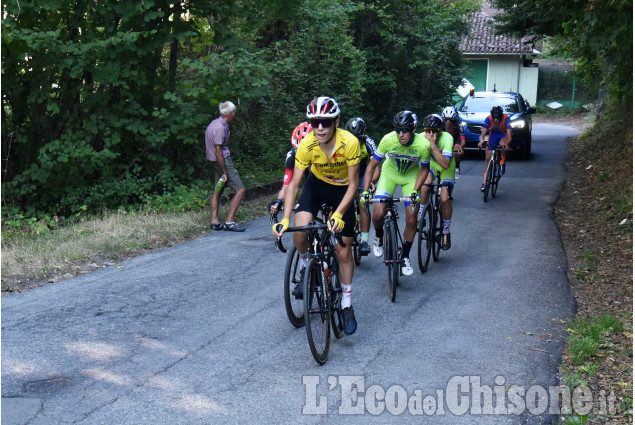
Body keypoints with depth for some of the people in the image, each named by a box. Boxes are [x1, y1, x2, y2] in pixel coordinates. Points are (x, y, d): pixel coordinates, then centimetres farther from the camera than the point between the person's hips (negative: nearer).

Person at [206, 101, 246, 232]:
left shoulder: (214, 123, 10)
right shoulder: (220, 127, -21)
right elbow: (218, 152, -23)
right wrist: (224, 172, -20)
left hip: (216, 162, 10)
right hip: (223, 161, -10)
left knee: (218, 190, 15)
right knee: (240, 190, -7)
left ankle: (214, 221, 17)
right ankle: (229, 222, -8)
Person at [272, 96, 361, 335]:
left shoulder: (349, 143, -32)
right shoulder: (306, 145, -27)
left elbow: (353, 184, -26)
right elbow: (294, 183, -21)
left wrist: (338, 215, -39)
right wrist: (285, 219, -31)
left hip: (342, 189, -1)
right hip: (317, 184, 1)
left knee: (344, 251, -1)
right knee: (299, 230, -26)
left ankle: (347, 304, 16)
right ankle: (305, 265, 7)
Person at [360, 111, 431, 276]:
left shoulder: (423, 145, -29)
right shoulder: (388, 140, -30)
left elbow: (424, 169, -10)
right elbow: (372, 165, -17)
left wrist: (415, 191, -21)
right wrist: (365, 191, -24)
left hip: (411, 176, 0)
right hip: (390, 173, 0)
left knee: (411, 219, -7)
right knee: (378, 214, -16)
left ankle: (405, 256, 14)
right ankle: (379, 237, 19)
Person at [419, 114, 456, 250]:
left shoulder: (447, 138, -33)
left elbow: (445, 164, -42)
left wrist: (433, 144, -46)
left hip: (446, 168, -2)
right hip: (430, 164, 2)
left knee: (445, 199, -20)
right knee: (426, 183, -31)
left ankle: (446, 232, 4)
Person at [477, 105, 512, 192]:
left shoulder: (506, 119, -32)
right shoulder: (488, 119, -27)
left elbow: (509, 135, -40)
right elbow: (483, 133, -31)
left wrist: (506, 144, -60)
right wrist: (482, 140, -54)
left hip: (504, 134, -2)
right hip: (493, 134, 2)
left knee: (503, 144, -39)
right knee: (488, 158, -4)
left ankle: (502, 163, -12)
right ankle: (485, 181, 5)